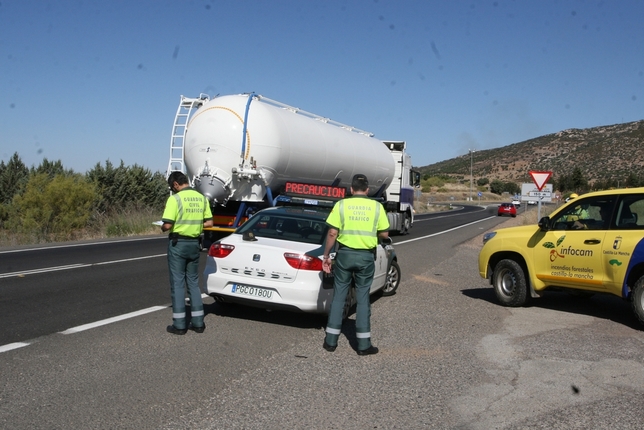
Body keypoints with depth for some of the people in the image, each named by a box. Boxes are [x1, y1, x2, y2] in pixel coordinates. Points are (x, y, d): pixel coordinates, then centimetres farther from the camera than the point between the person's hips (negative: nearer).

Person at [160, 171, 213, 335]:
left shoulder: (175, 199, -14)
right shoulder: (201, 198, 5)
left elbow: (167, 225, -19)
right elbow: (209, 223, 6)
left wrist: (162, 228, 2)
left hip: (178, 243, -6)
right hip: (194, 243, 6)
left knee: (177, 283, 2)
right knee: (193, 282, 14)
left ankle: (179, 324, 6)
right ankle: (198, 322, 16)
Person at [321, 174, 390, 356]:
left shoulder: (341, 205, -3)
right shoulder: (377, 207, -1)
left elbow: (332, 233, -6)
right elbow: (384, 234, 3)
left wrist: (326, 255, 4)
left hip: (345, 254, 0)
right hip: (366, 256, 0)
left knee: (338, 296, 9)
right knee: (363, 299, 7)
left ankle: (331, 340, 14)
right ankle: (364, 344, 10)